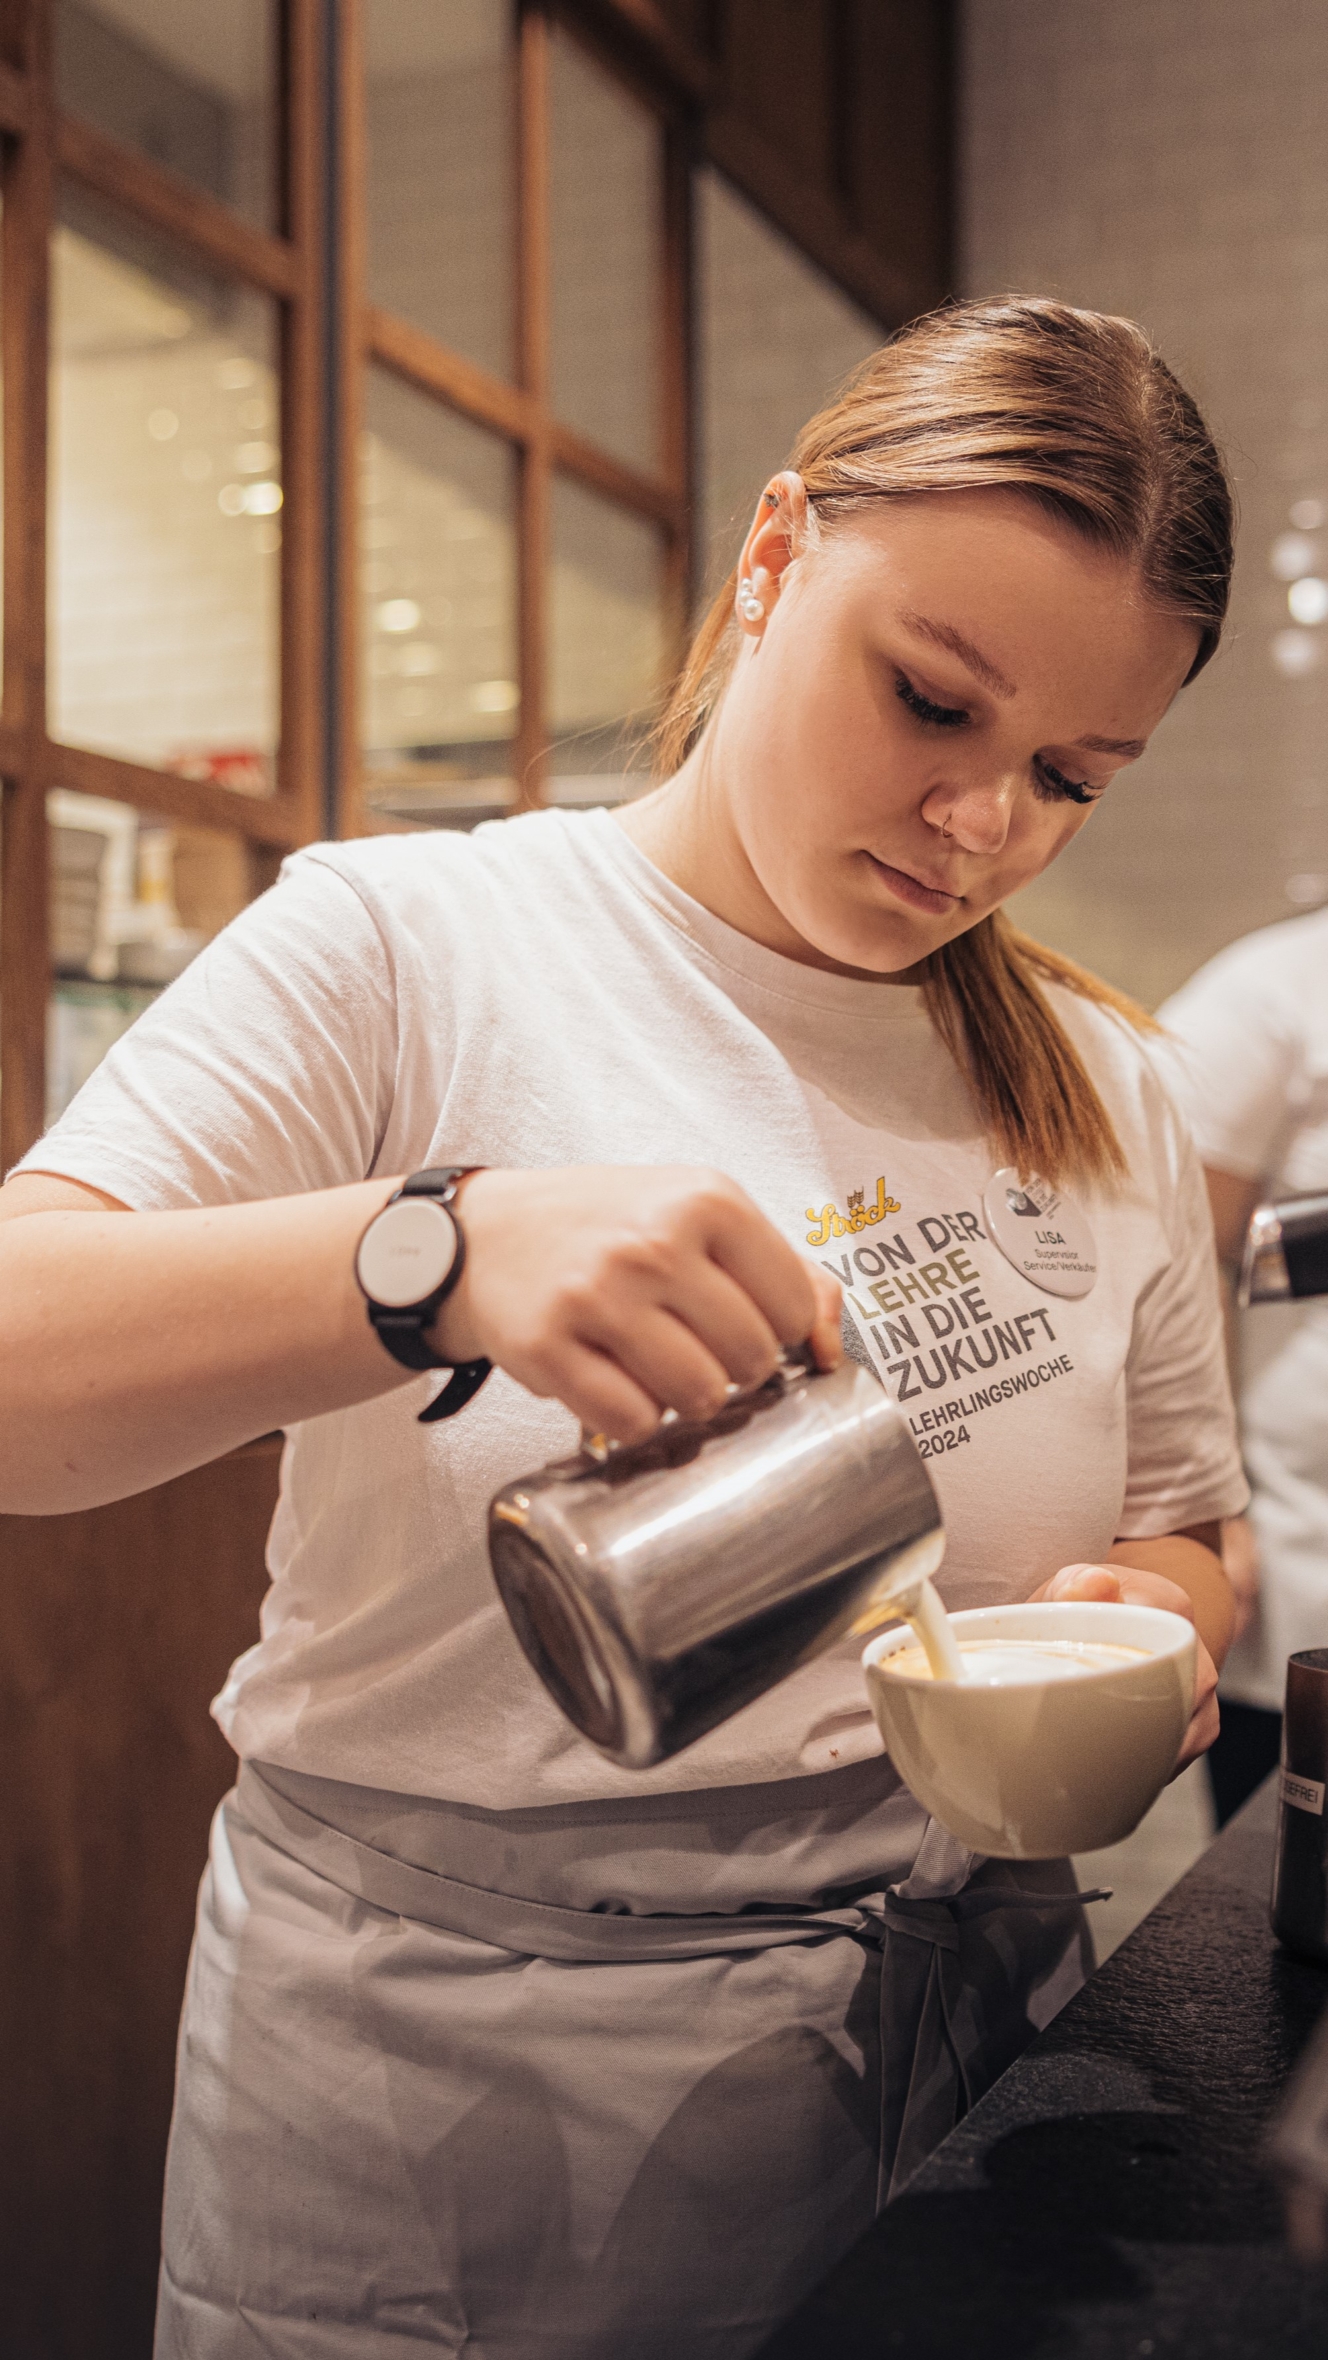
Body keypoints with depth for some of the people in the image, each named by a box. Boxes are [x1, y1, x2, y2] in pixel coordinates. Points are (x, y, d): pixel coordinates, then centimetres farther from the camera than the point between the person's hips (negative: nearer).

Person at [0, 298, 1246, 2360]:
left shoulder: (1102, 1092, 4)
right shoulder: (403, 949, -11)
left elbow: (1183, 1522, 13)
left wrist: (1152, 1626, -11)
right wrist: (443, 1251, -37)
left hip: (957, 2037, 5)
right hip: (435, 2091, -4)